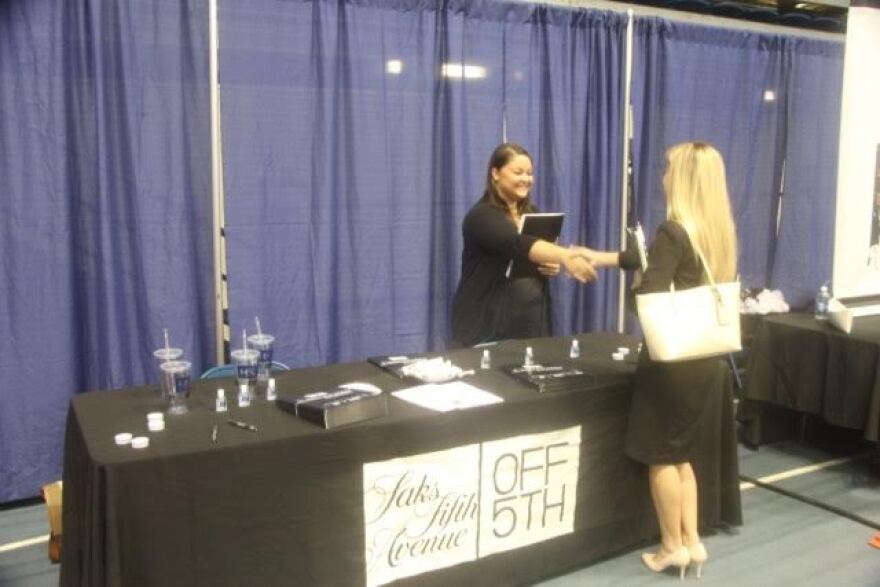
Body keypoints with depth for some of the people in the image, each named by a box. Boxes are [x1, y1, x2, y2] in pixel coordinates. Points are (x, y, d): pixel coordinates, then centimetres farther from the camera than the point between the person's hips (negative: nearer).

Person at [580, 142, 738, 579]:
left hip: (670, 358, -8)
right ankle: (692, 541, 23)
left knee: (660, 455, 7)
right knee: (681, 453, 18)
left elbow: (649, 295, -21)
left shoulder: (674, 231, -18)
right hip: (704, 357, 8)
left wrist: (621, 273, 2)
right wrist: (604, 258, 28)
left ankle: (673, 546, 18)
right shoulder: (720, 231, 8)